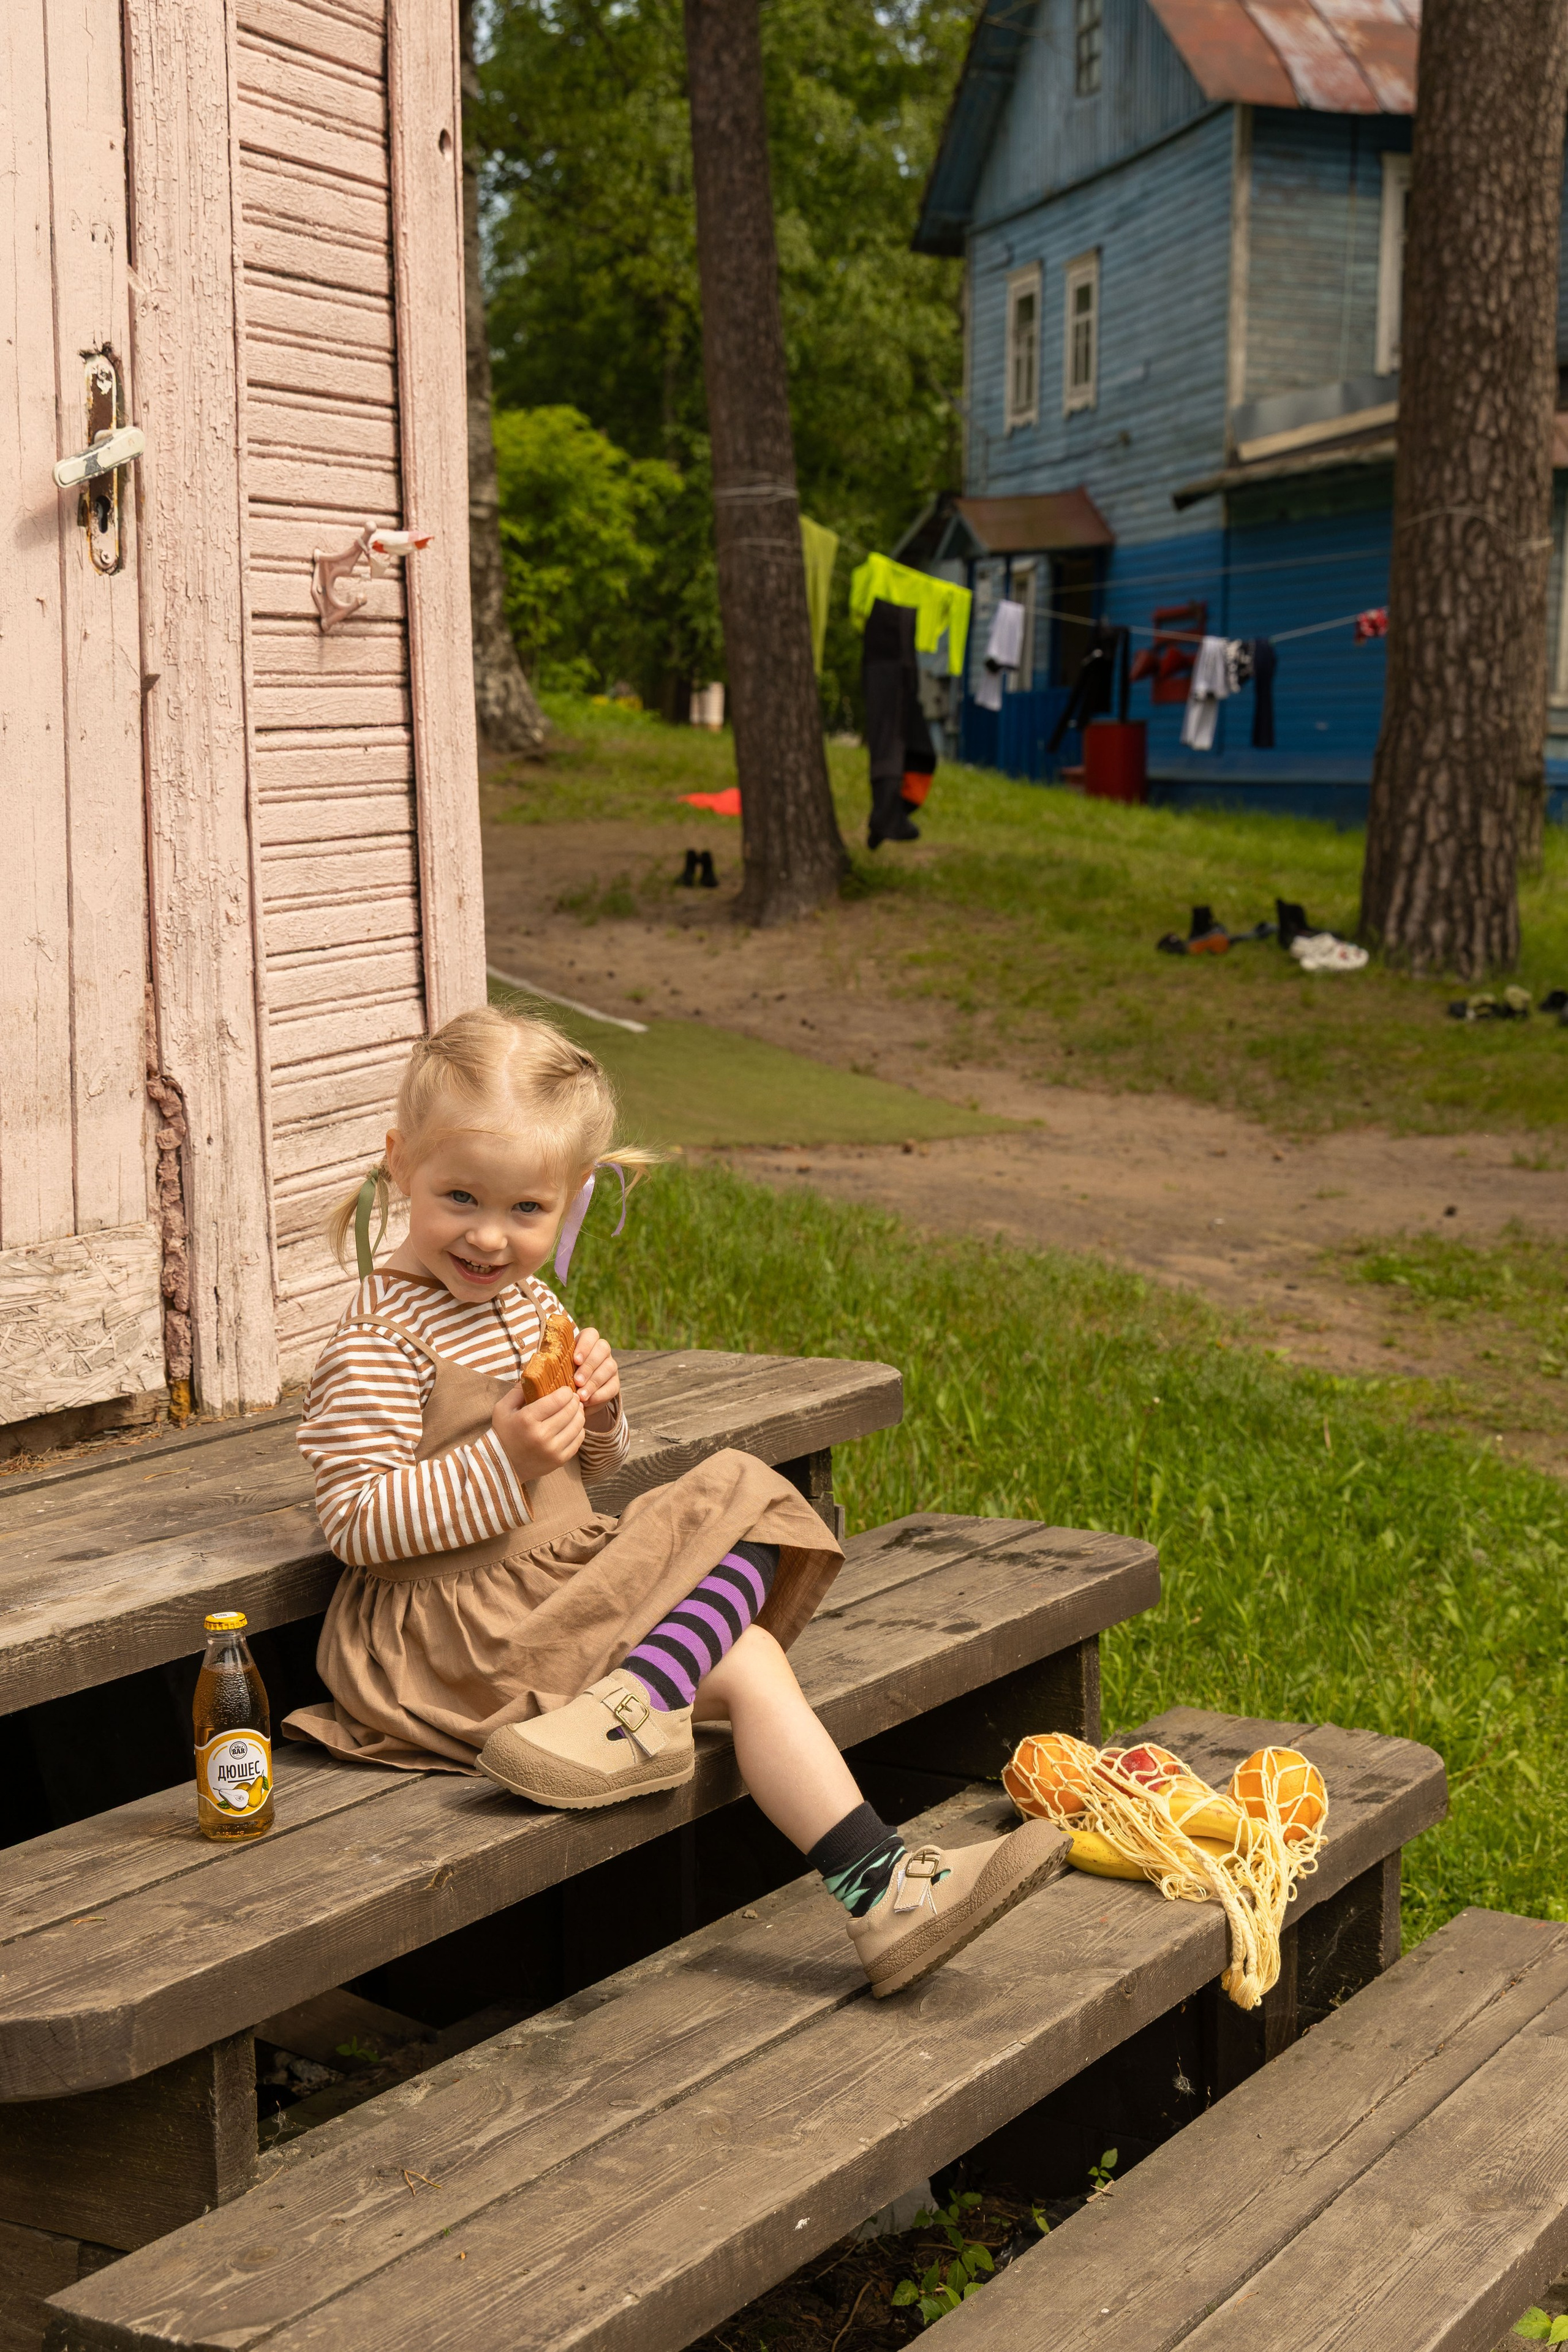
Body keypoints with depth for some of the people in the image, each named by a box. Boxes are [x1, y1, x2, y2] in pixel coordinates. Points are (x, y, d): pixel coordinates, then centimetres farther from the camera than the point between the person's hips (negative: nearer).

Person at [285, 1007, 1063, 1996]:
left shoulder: (529, 1304, 12)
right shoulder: (382, 1341, -15)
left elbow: (589, 1474, 21)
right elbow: (357, 1526, -21)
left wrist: (596, 1415, -3)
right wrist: (503, 1459, -29)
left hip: (551, 1588, 9)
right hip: (451, 1631, -9)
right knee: (742, 1658, -15)